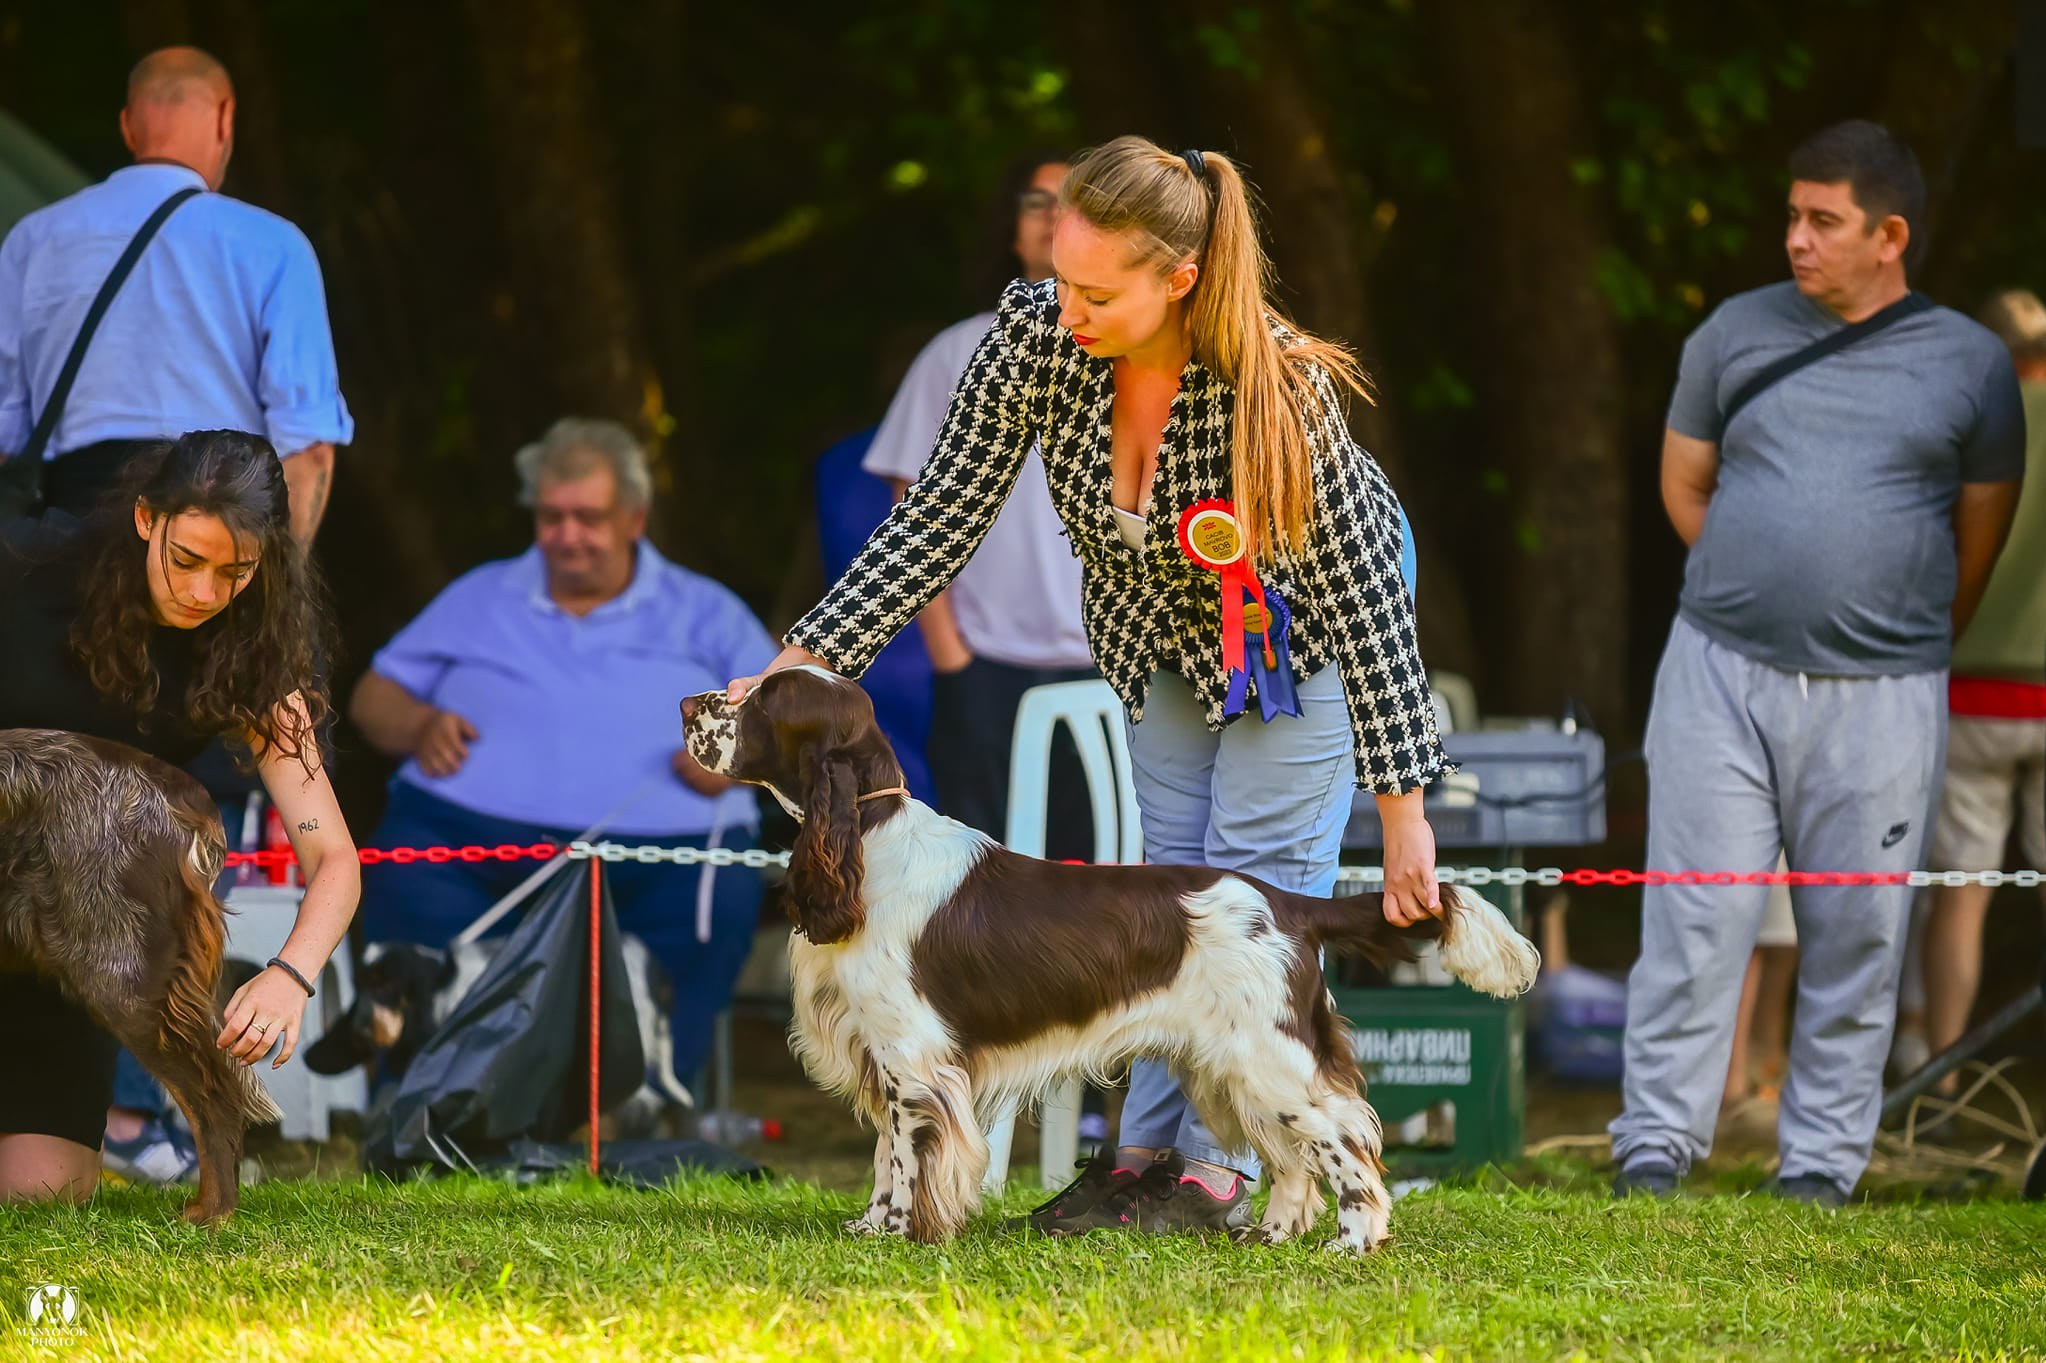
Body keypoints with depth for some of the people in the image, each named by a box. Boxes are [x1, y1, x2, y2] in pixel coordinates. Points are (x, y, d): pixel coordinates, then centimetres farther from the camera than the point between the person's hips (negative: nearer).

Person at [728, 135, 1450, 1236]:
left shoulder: (1278, 386, -38)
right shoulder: (1033, 340, -28)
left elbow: (1362, 599, -33)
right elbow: (941, 518, -20)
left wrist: (1402, 809, -32)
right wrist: (805, 662, -28)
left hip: (1296, 622, -5)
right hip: (1161, 627, 5)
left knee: (1258, 873, -7)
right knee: (1172, 874, 8)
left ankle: (1221, 1167, -4)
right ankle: (1149, 1151, 12)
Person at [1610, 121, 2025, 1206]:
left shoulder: (1967, 362, 2)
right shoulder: (1738, 332, 6)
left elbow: (1981, 538, 12)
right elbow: (1684, 486, 17)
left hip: (1881, 698, -1)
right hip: (1721, 672, 1)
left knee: (1855, 934, 3)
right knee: (1695, 920, -2)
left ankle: (1822, 1164, 11)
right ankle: (1655, 1148, 3)